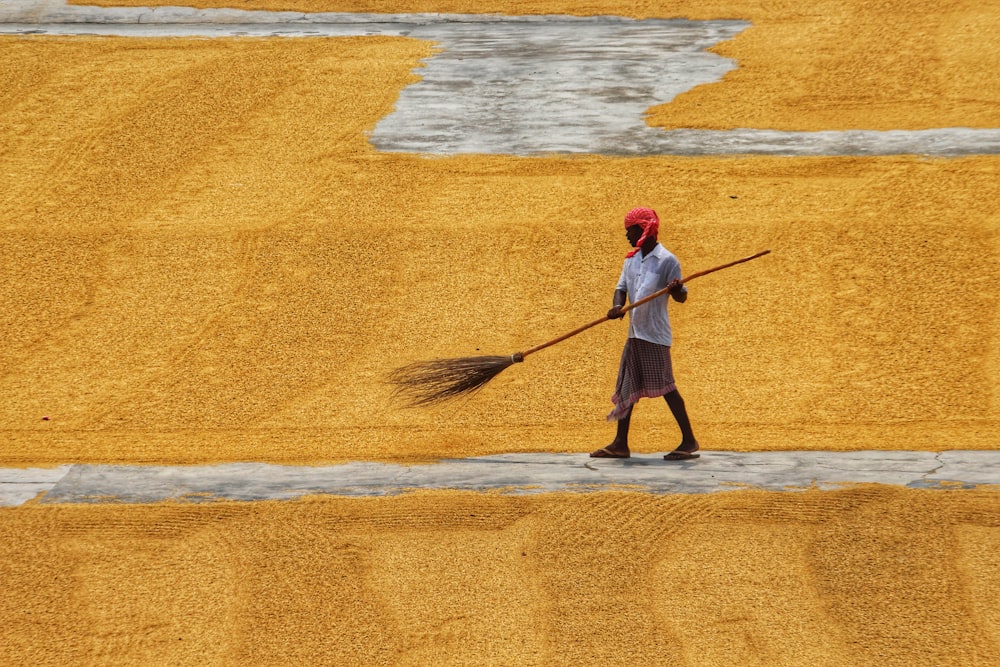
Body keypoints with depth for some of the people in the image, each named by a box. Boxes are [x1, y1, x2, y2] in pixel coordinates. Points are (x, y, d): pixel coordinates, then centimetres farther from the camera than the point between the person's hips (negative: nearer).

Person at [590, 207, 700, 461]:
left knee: (664, 385, -10)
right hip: (634, 332, 8)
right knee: (627, 387, 10)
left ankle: (689, 441, -7)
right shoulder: (631, 259, 13)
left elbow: (681, 297, -10)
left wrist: (677, 289, -33)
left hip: (655, 334, -8)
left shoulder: (666, 260, -10)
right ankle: (620, 444, 18)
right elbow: (622, 287, 8)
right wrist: (617, 306, -13)